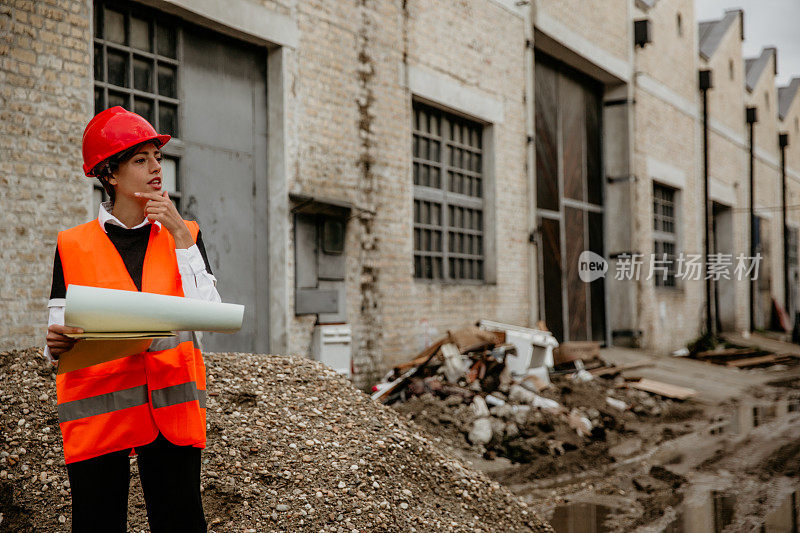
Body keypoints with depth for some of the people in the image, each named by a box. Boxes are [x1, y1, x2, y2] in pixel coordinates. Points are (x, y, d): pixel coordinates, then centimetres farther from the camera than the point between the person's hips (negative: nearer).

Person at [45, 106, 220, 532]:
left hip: (170, 405, 1)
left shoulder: (185, 235, 11)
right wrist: (57, 345, -17)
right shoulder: (72, 246, 8)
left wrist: (180, 236, -4)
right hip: (97, 408, 0)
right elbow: (57, 338, 7)